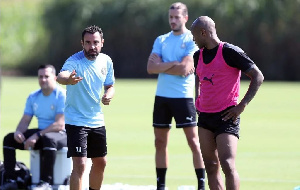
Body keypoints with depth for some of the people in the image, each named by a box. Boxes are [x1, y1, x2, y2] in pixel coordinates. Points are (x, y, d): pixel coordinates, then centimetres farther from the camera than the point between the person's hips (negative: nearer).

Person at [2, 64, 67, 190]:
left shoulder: (62, 96, -14)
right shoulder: (33, 97, 9)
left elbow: (60, 124, -22)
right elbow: (25, 120, 10)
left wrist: (37, 136, -29)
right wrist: (18, 131, -15)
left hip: (61, 135, -7)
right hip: (40, 134, 7)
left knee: (48, 139, -42)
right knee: (9, 139, -7)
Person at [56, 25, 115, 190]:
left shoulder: (106, 61, 0)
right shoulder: (75, 61, -20)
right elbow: (61, 76, -41)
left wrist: (108, 95, -9)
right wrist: (68, 79, -65)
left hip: (97, 120, 7)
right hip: (76, 120, -7)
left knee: (100, 163, 17)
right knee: (79, 165, -16)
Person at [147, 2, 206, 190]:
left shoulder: (192, 40, -4)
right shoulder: (161, 40, 11)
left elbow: (184, 69, -17)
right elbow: (151, 68, -1)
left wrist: (161, 66, -7)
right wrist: (173, 64, -11)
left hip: (183, 97, -5)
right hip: (162, 97, 5)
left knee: (193, 141, -6)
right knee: (160, 143, 8)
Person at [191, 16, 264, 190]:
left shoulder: (230, 52, -11)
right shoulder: (198, 56, 11)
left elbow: (258, 77, -10)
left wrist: (242, 106, -14)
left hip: (226, 116, -7)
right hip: (205, 116, 7)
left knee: (227, 165, -17)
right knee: (211, 167, 5)